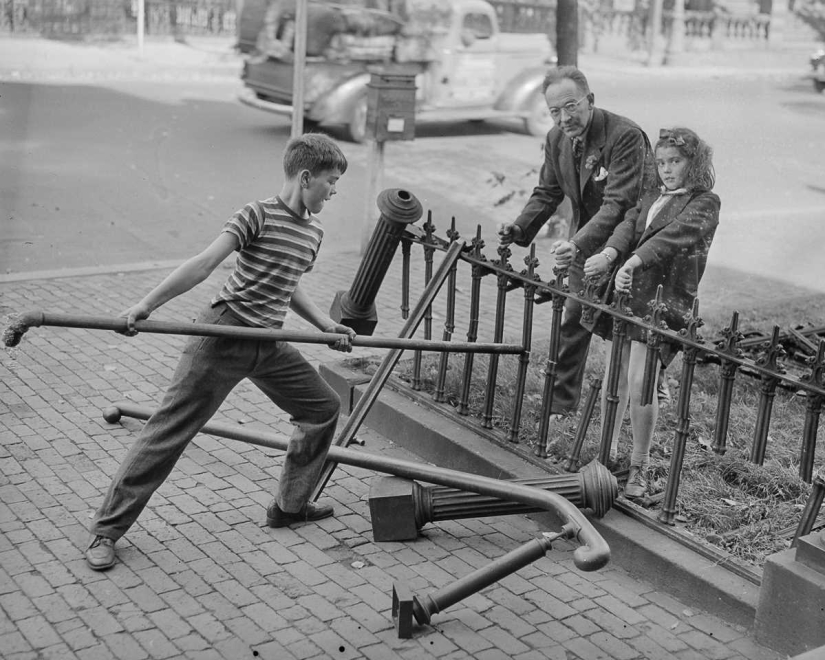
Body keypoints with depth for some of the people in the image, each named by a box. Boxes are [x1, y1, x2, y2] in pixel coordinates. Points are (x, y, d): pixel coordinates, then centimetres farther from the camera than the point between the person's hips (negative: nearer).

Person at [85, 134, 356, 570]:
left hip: (268, 343, 8)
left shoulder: (313, 233, 11)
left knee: (324, 407, 12)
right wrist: (145, 306, -29)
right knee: (169, 428, -6)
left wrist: (327, 326, 16)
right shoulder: (259, 215, -13)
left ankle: (290, 506, 27)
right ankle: (106, 530, 4)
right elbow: (204, 263, -22)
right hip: (223, 335, -8)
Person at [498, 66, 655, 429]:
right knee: (572, 321, 8)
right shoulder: (556, 139, -4)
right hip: (584, 241, 6)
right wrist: (519, 228, -12)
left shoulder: (626, 136, -27)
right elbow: (547, 192, 6)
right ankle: (561, 404, 17)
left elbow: (618, 203, -34)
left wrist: (578, 244, -46)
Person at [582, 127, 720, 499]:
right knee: (613, 377, 8)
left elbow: (672, 236, -18)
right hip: (626, 293, 6)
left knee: (639, 384, -11)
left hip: (665, 300, -6)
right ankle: (607, 453, 23)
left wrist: (633, 262, -35)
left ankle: (639, 468, 3)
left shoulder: (704, 203, 0)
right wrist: (609, 253, -20)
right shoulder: (651, 197, 20)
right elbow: (629, 224, 2)